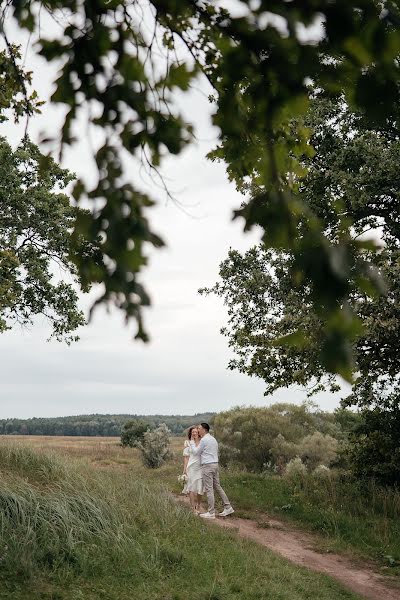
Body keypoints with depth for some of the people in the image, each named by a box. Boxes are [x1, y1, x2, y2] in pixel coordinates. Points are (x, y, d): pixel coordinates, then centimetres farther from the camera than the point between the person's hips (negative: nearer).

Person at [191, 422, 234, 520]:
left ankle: (211, 513, -2)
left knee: (209, 489, -5)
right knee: (217, 487, 14)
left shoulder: (204, 440, -12)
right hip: (215, 464, 9)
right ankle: (228, 507, 13)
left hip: (207, 466, -9)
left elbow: (196, 452, -4)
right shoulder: (213, 439, 16)